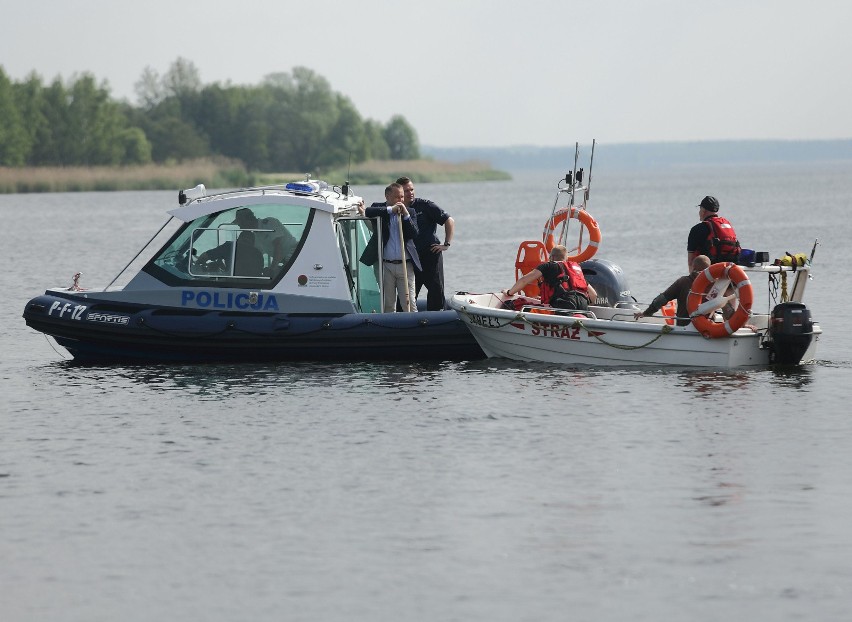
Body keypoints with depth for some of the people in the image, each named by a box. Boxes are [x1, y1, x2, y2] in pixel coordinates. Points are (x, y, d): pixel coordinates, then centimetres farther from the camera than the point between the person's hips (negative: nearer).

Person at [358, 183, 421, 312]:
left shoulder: (410, 212, 7)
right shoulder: (380, 209, 4)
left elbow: (414, 234, -3)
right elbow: (368, 211, -18)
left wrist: (406, 215, -13)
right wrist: (391, 210, -19)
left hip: (405, 266, 0)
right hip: (386, 266, 0)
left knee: (409, 304, -2)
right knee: (388, 305, 5)